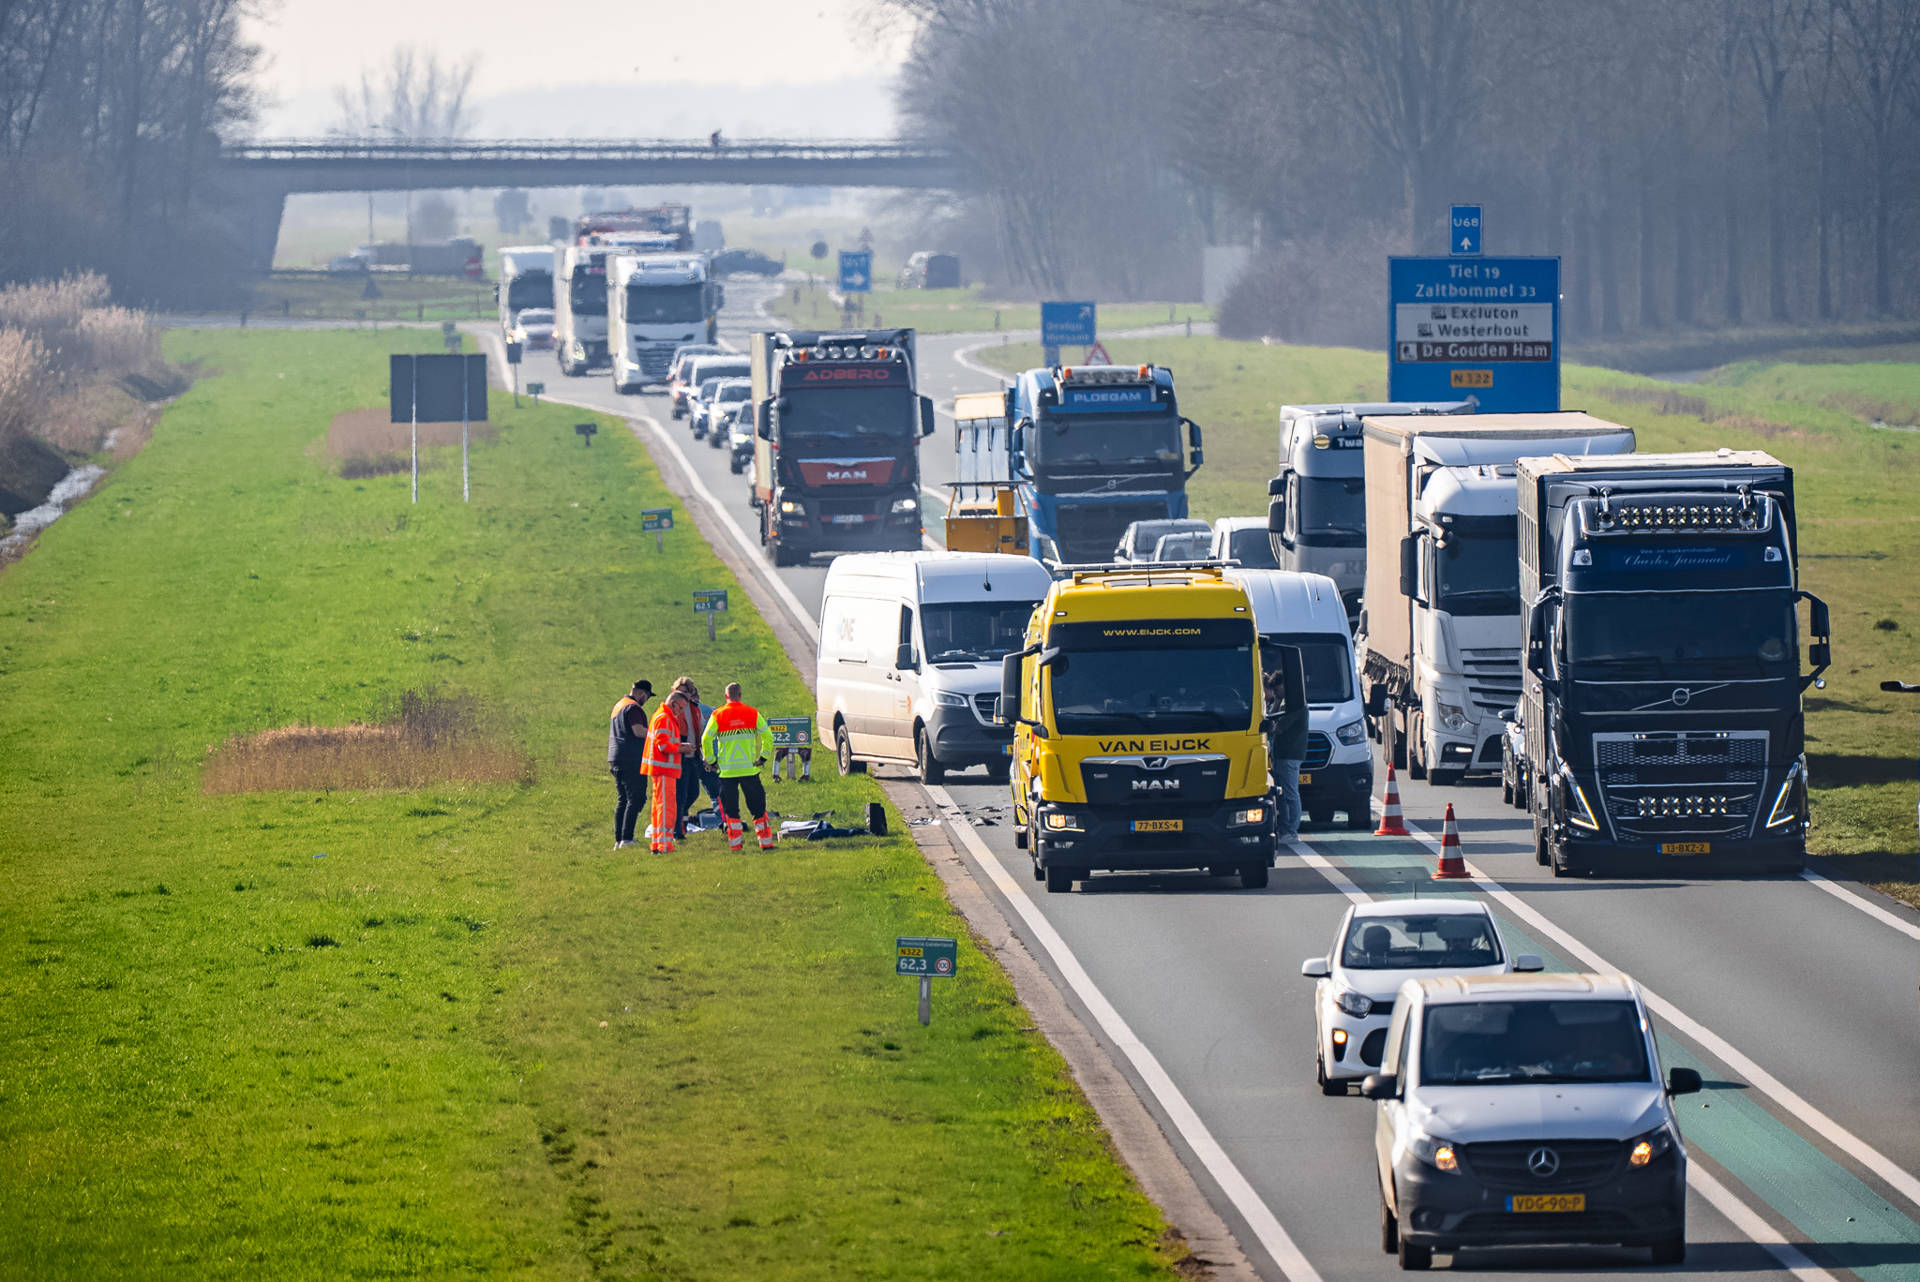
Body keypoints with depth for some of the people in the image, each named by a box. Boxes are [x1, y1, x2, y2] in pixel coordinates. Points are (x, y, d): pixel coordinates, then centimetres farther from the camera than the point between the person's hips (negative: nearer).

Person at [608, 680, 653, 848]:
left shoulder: (618, 706, 21)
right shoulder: (634, 708, -11)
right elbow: (639, 731, -21)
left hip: (616, 759, 10)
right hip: (632, 760, -10)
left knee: (623, 799, 12)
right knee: (636, 799, -9)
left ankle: (618, 840, 10)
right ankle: (626, 839, -17)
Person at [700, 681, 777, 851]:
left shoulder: (717, 715, -2)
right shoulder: (752, 714, 0)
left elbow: (706, 739, -6)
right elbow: (767, 735, -2)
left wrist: (711, 760, 5)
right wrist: (764, 756, 8)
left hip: (727, 770, -1)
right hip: (749, 768, 1)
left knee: (730, 808, 7)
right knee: (757, 806, 8)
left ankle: (735, 842, 3)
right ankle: (766, 841, 9)